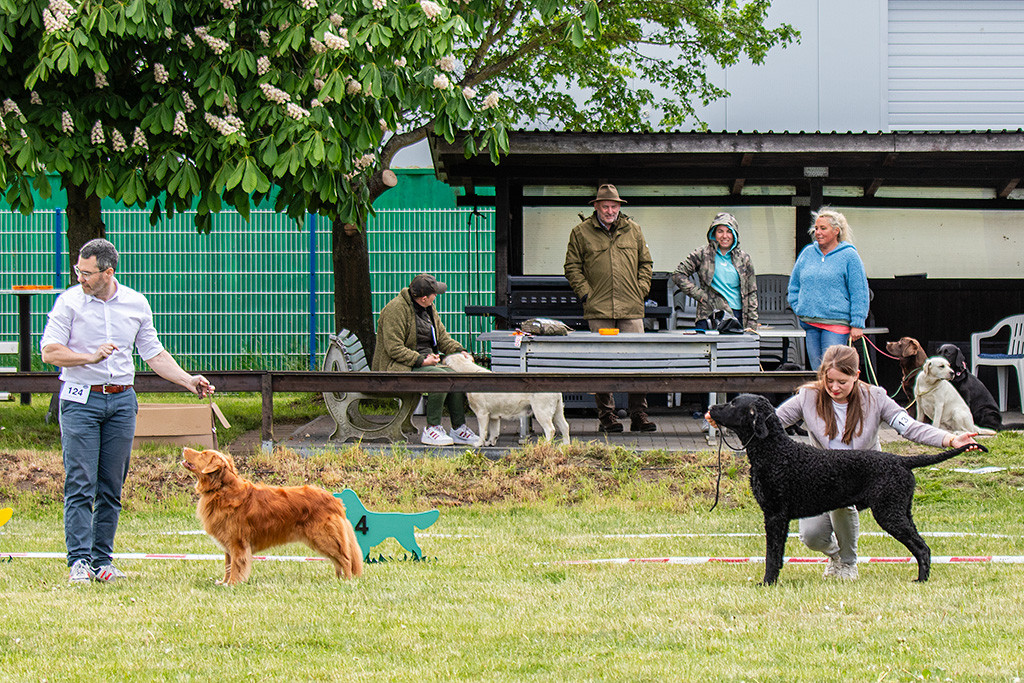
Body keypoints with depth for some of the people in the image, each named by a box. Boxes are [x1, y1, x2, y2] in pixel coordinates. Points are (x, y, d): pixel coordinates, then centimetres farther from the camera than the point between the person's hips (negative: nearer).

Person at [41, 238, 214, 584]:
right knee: (80, 485, -9)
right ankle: (79, 561, -10)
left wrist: (189, 381, 3)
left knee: (111, 488, 5)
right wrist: (91, 357, -17)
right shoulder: (70, 302, -2)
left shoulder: (136, 303, 7)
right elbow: (49, 351, -6)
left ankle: (103, 560, 10)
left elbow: (154, 355, 14)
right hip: (80, 400, -3)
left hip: (121, 401, 3)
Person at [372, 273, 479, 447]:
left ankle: (459, 429, -9)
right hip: (397, 366, -8)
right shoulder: (396, 309, -16)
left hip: (425, 360, 8)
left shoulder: (429, 308, 11)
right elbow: (394, 348, -19)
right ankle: (432, 429, -25)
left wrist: (459, 351, 0)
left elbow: (442, 337, 19)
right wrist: (421, 360, -23)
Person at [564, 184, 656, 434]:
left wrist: (641, 290, 9)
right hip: (598, 310, -1)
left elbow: (646, 262, 21)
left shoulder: (632, 230, 13)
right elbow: (572, 267, 9)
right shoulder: (581, 233, 7)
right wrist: (585, 293, -2)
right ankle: (606, 416, 4)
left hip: (631, 309, 2)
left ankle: (639, 414, -1)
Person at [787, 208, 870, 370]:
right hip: (810, 324, 5)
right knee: (816, 370, 6)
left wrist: (857, 324, -8)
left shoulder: (849, 256, -2)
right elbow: (794, 285, 24)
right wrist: (798, 309, 11)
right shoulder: (808, 253, 13)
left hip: (836, 324, -5)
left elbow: (859, 293, -3)